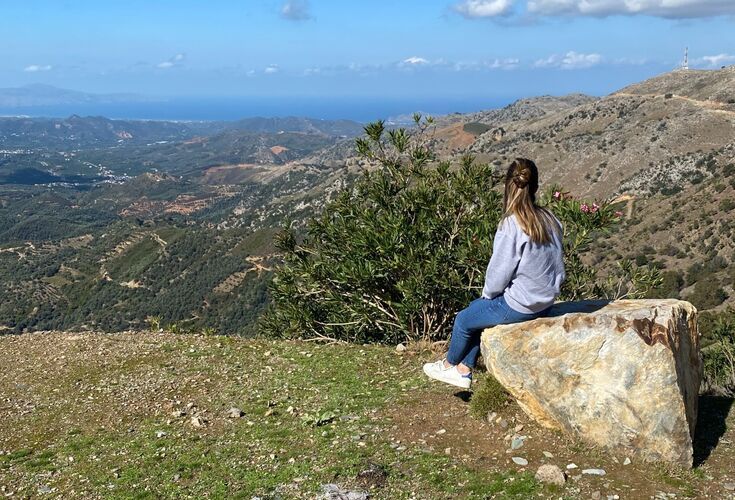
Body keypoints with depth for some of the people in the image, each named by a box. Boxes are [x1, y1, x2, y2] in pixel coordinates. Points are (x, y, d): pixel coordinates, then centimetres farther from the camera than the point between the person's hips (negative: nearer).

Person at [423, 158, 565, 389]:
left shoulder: (511, 226, -24)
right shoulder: (550, 220, -2)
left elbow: (499, 271, -17)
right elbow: (558, 267, 7)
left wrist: (488, 292, 5)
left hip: (519, 307, -7)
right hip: (545, 302, 8)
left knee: (463, 319, 16)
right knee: (476, 308, 24)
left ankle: (449, 364, 41)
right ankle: (464, 370, 30)